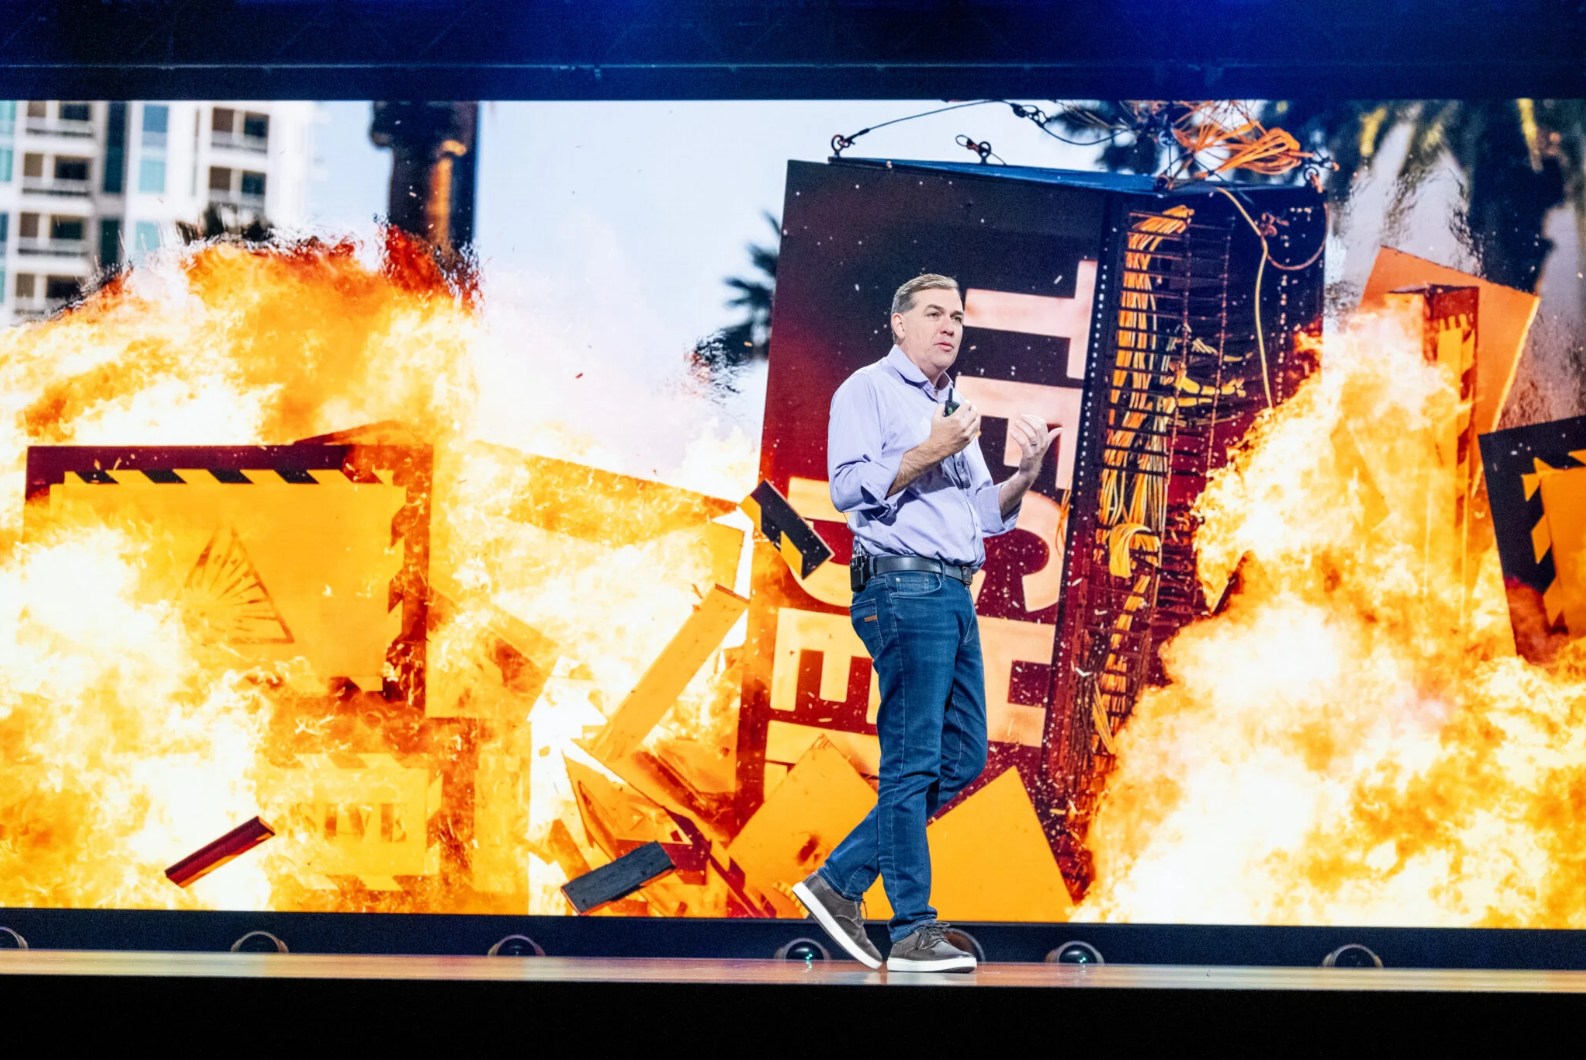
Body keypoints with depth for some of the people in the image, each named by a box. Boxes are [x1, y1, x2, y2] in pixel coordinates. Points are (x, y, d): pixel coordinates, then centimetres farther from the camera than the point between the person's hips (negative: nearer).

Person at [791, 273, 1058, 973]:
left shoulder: (952, 410, 25)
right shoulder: (869, 389, 1)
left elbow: (984, 517, 23)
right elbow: (848, 486, -11)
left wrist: (1027, 472, 6)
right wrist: (929, 453, -16)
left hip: (954, 596, 9)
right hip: (904, 586, -9)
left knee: (961, 759, 7)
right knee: (913, 762, -9)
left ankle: (839, 882, 13)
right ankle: (914, 932, -6)